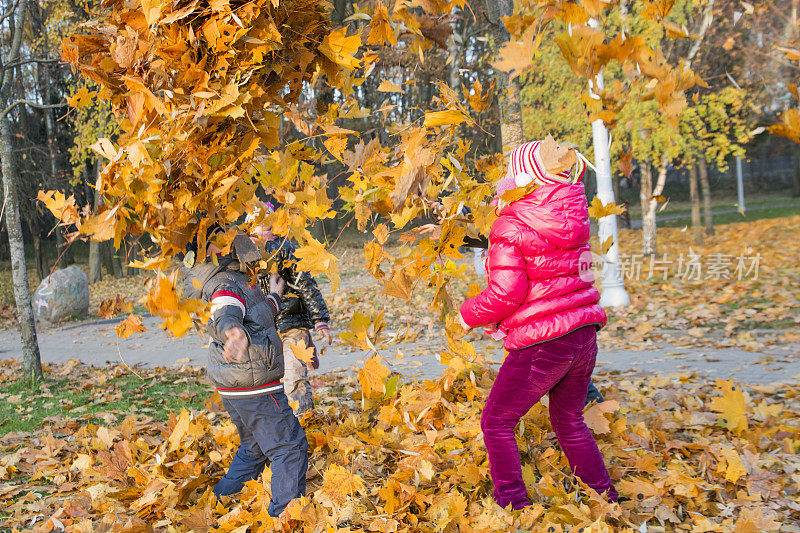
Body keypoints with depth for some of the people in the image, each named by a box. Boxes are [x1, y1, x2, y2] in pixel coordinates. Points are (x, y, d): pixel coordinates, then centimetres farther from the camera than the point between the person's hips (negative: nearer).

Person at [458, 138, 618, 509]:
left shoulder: (509, 226, -13)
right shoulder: (574, 212, 6)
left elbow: (506, 293, -20)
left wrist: (469, 315, -3)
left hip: (541, 344, -7)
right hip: (585, 337, 8)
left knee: (496, 422, 9)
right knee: (569, 422, 25)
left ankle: (513, 505, 10)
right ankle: (606, 497, 31)